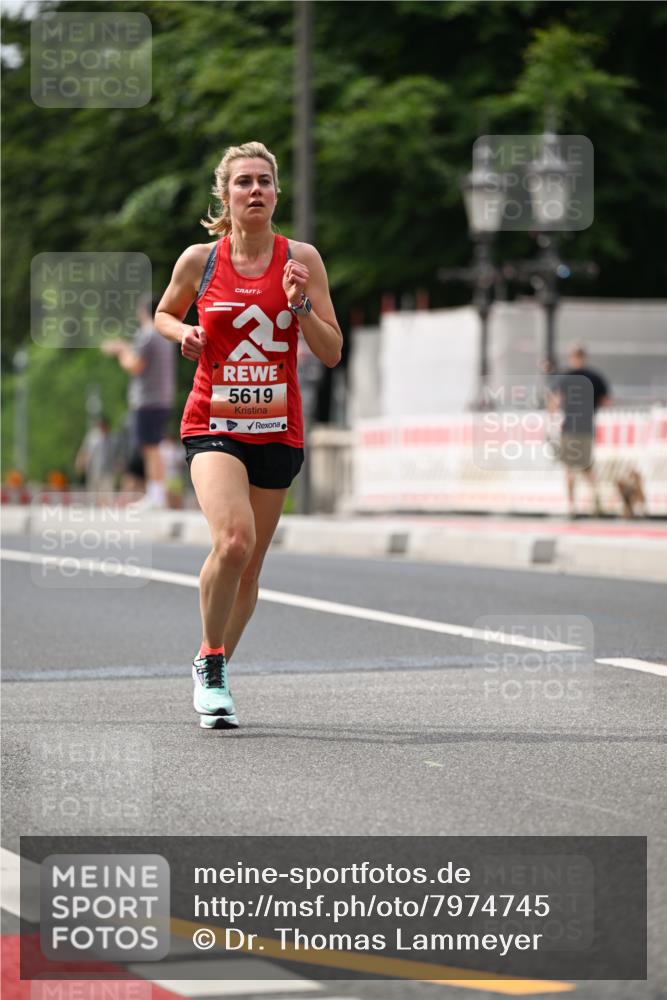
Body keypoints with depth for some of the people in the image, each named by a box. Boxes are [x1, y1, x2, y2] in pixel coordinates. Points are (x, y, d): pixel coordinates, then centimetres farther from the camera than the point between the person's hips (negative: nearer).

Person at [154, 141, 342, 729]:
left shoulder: (301, 259, -1)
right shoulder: (199, 260, -1)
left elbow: (332, 353, 1)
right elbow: (164, 312, 18)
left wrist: (300, 305, -16)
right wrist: (183, 334, -3)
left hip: (277, 431, 2)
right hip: (212, 424, -2)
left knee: (249, 569, 8)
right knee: (233, 540, -26)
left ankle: (213, 668, 31)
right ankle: (211, 665, -6)